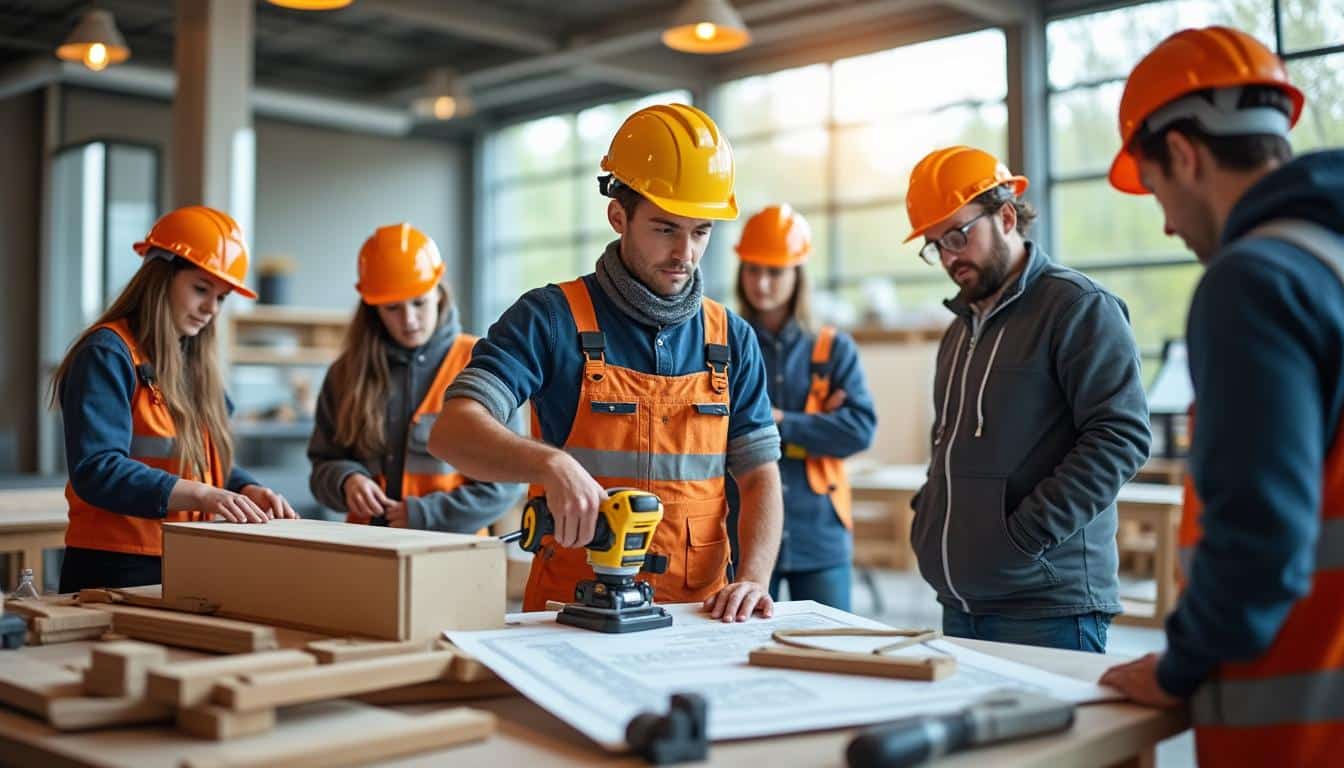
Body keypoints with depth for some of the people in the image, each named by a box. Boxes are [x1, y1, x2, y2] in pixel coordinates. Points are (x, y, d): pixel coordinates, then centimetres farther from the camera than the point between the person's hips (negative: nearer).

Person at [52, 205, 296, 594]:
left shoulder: (195, 360, 13)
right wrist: (200, 495, -30)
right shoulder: (107, 354, -11)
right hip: (116, 567, -7)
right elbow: (96, 470, -21)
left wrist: (247, 489, -4)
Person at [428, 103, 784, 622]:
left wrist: (753, 578, -7)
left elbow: (760, 475, 10)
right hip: (574, 613, -3)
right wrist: (551, 464, -31)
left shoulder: (733, 340, 11)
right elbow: (452, 432, -13)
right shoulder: (551, 318, -3)